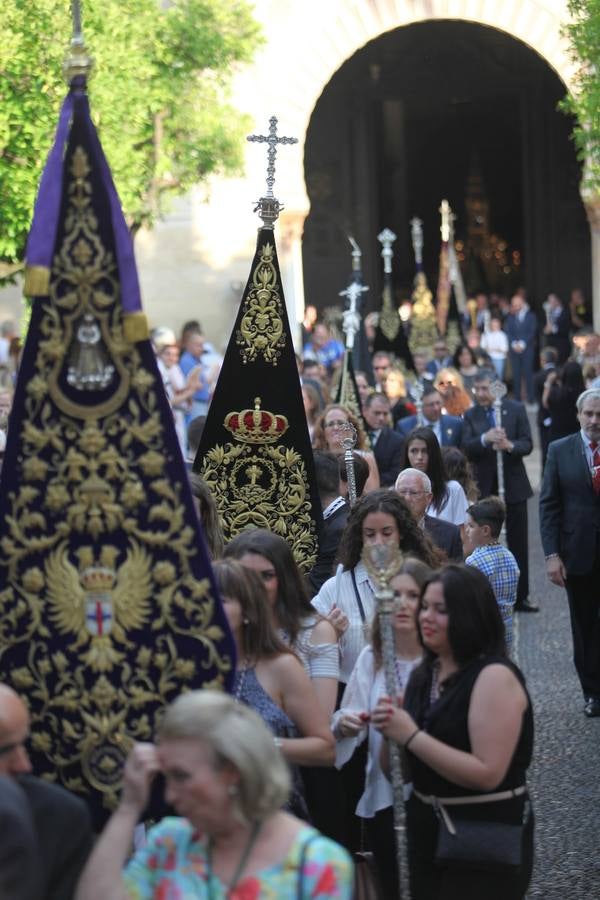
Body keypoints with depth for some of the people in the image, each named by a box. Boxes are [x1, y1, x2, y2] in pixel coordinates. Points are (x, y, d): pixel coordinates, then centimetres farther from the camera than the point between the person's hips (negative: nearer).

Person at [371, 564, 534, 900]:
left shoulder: (495, 677, -16)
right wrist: (391, 729, -7)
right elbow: (402, 770, 15)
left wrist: (411, 735, -22)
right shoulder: (425, 674, 7)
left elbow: (487, 773, -24)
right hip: (427, 830, 7)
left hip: (486, 838, -7)